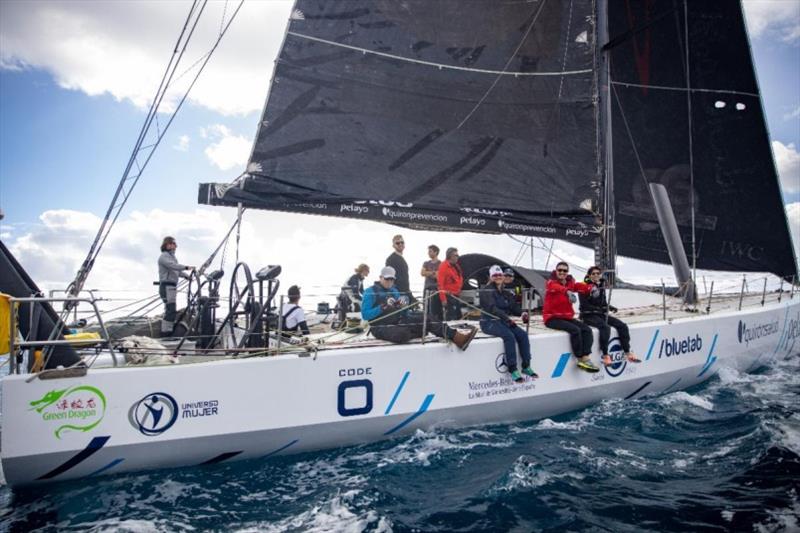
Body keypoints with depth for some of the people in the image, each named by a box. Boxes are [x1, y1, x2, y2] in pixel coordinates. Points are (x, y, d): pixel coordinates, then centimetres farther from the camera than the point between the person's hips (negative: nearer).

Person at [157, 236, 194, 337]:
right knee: (171, 310, -14)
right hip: (167, 286, -10)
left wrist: (187, 276, 7)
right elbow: (173, 266, -27)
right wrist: (186, 267, -38)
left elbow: (177, 271, 21)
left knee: (171, 310, 12)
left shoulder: (172, 256, 22)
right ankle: (166, 333, -12)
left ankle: (168, 333, 18)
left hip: (172, 287, 10)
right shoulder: (163, 257, -9)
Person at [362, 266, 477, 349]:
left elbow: (404, 314, 14)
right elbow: (365, 314, -17)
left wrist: (404, 304, -9)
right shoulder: (371, 291, -5)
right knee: (403, 334, -39)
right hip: (382, 328, -7)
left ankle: (458, 338, -20)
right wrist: (384, 307, -24)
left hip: (398, 322, 7)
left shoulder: (394, 290, 16)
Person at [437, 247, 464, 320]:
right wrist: (443, 299, -22)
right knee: (451, 318, -9)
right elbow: (440, 283, -19)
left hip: (456, 295, 9)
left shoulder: (456, 265, 12)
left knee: (458, 317, 15)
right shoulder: (444, 266, -15)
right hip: (449, 296, -9)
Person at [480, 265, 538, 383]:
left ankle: (526, 366, -8)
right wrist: (507, 318, -29)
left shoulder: (505, 292, 17)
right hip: (489, 322, -7)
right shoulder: (486, 290, -7)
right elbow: (492, 308, -20)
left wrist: (522, 313, -11)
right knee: (509, 336, -30)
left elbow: (514, 306, 11)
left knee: (522, 334, -15)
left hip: (503, 321, 7)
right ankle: (512, 370, -24)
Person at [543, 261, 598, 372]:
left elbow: (580, 286, -13)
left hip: (567, 317, 6)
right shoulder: (551, 282, -7)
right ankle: (581, 359, -14)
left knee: (587, 329, -11)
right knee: (575, 330, -25)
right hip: (552, 317, -6)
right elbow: (556, 287, -33)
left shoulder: (570, 282, 9)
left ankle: (585, 358, -15)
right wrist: (568, 292, -54)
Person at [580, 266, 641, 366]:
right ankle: (605, 356, -27)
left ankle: (628, 353, -1)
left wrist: (609, 307, -2)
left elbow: (603, 302, 19)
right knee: (605, 327, -33)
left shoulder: (601, 285, 12)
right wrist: (599, 308, -24)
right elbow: (584, 305, -15)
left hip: (601, 314, 7)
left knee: (622, 325, -7)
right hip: (588, 315, -7)